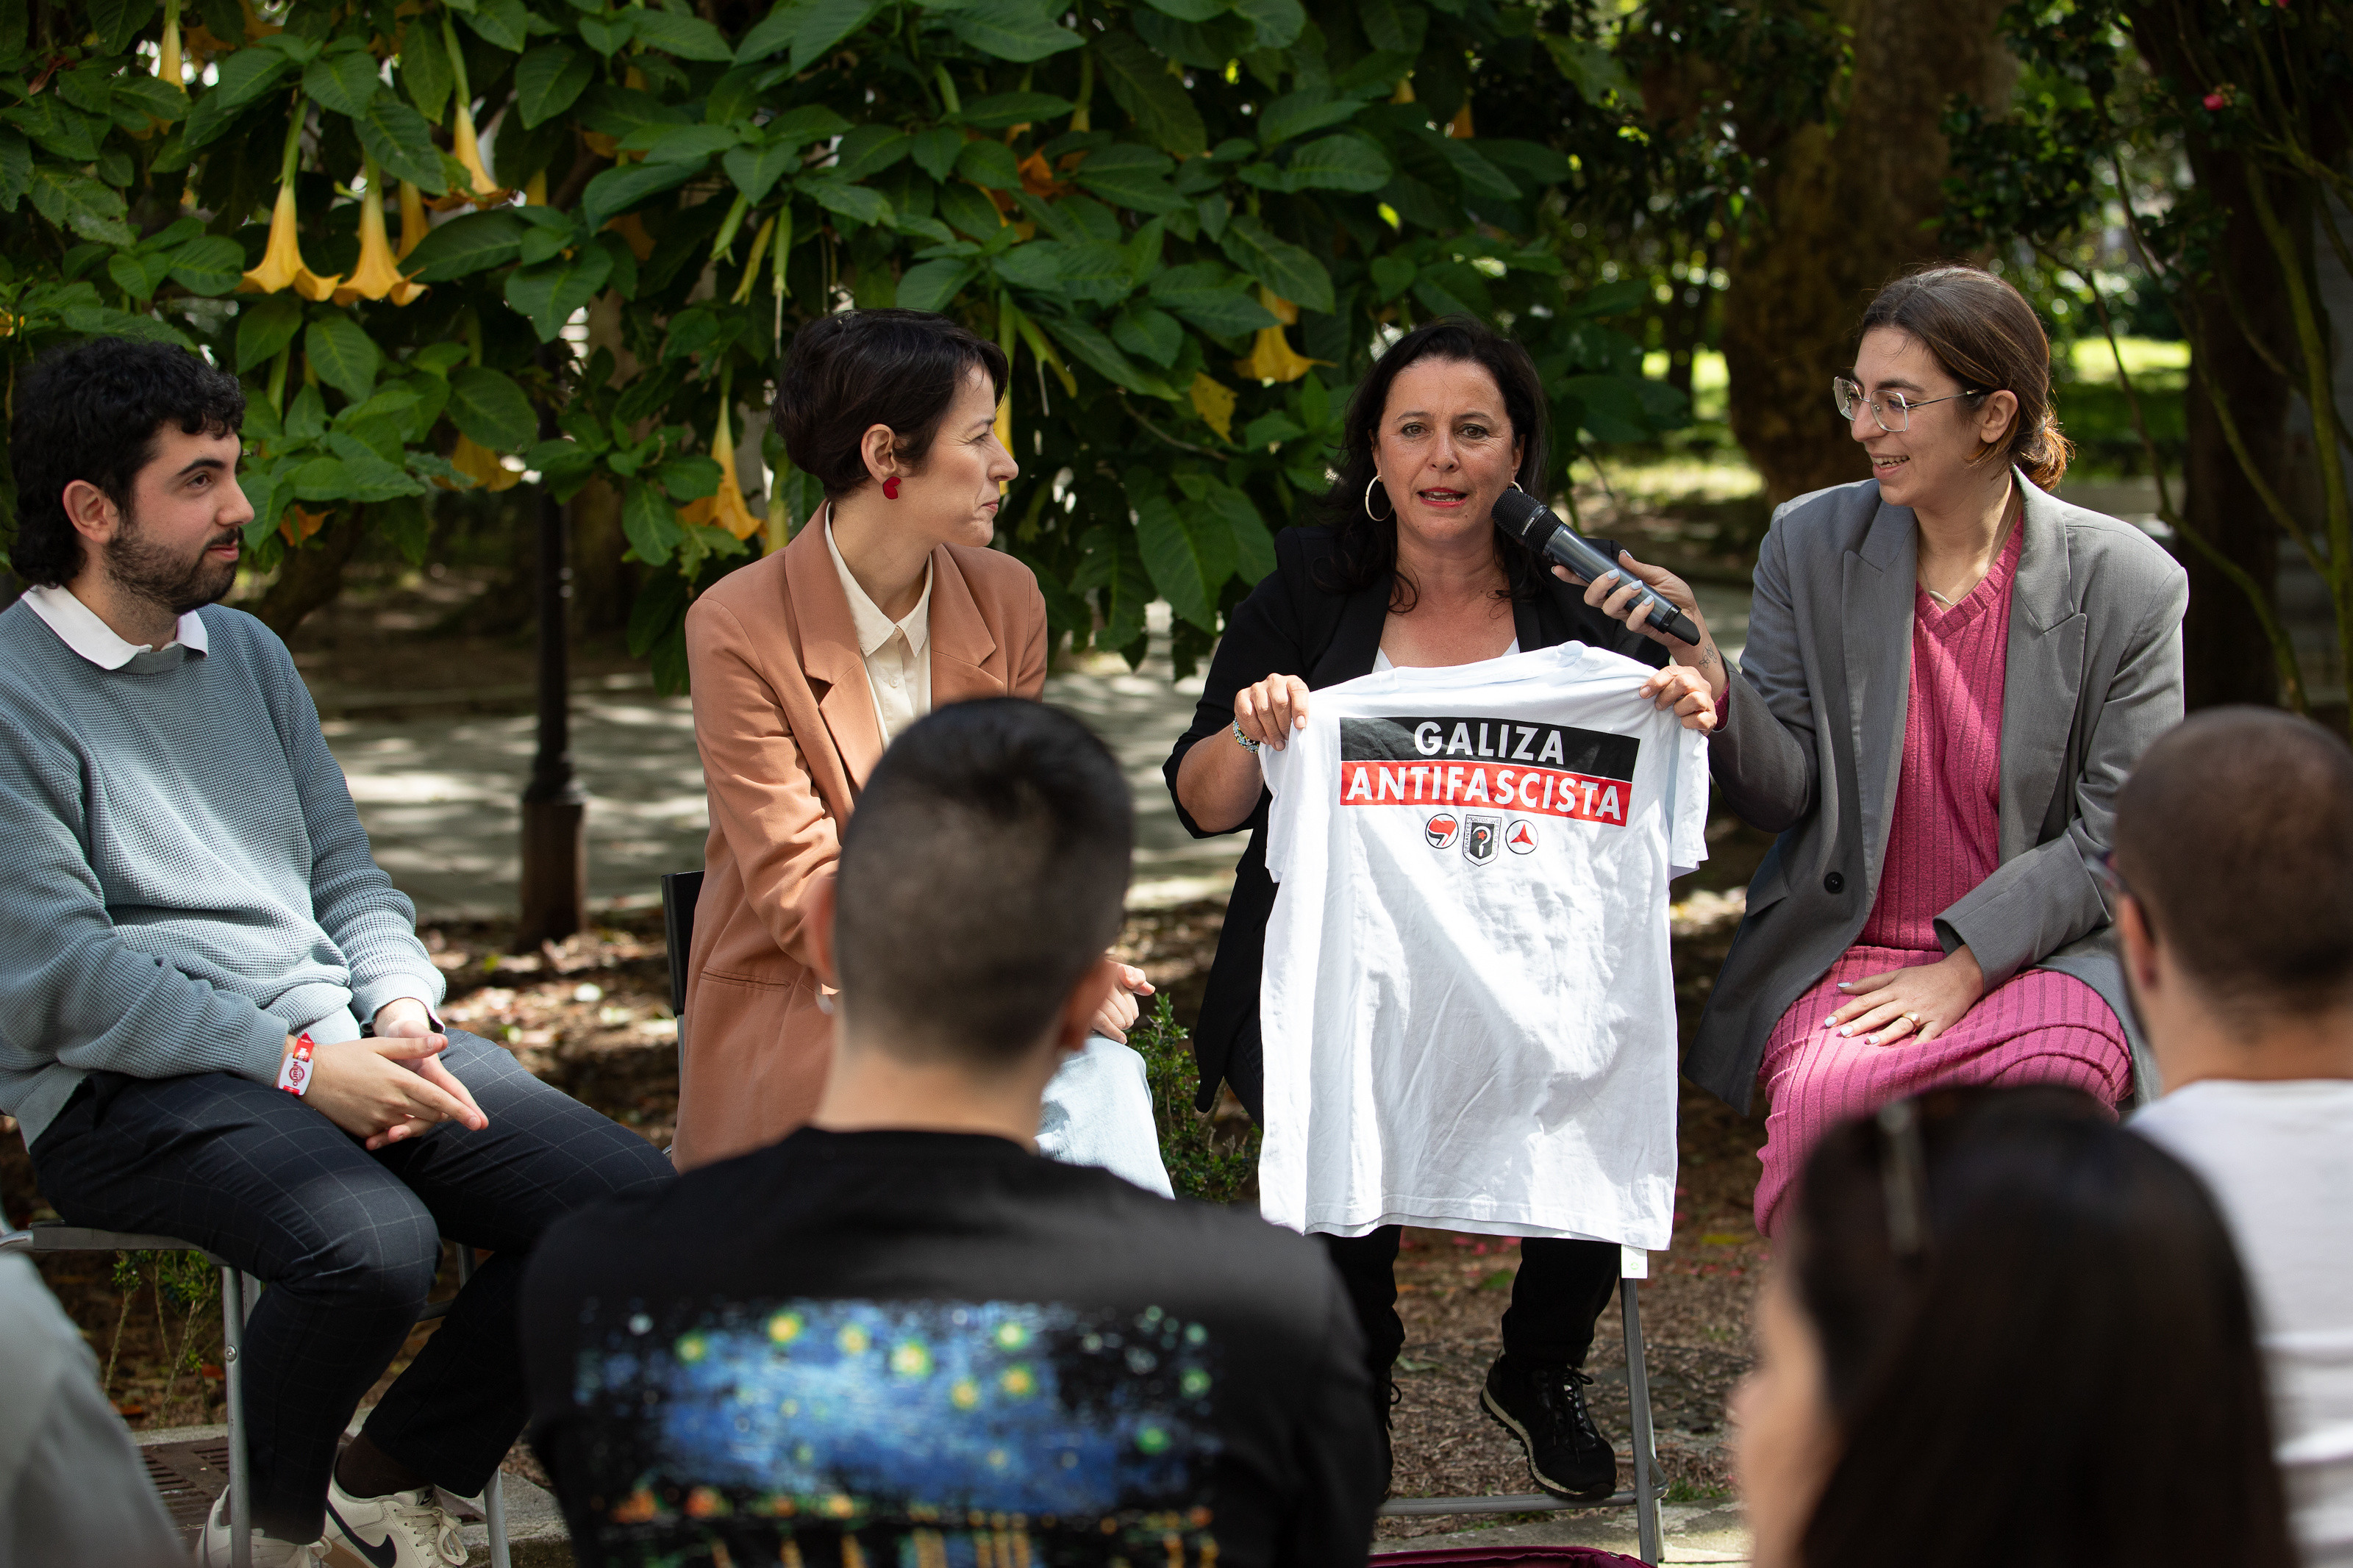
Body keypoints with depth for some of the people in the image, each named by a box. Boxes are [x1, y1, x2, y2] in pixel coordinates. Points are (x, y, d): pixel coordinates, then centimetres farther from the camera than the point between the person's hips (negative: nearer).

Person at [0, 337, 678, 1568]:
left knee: (635, 1200, -11)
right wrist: (298, 1066, -17)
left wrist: (401, 1012, 0)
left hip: (337, 1043, 8)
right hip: (134, 1090, -7)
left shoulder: (245, 651, 19)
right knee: (373, 1243, -36)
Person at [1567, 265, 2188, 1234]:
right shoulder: (1810, 544, 4)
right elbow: (1785, 791, 3)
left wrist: (1964, 964, -12)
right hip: (1844, 956, 1)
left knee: (2061, 1075, -35)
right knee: (1826, 1095, -33)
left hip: (2038, 953, -1)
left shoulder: (2128, 583, -2)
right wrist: (1705, 676, -16)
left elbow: (2115, 837, -2)